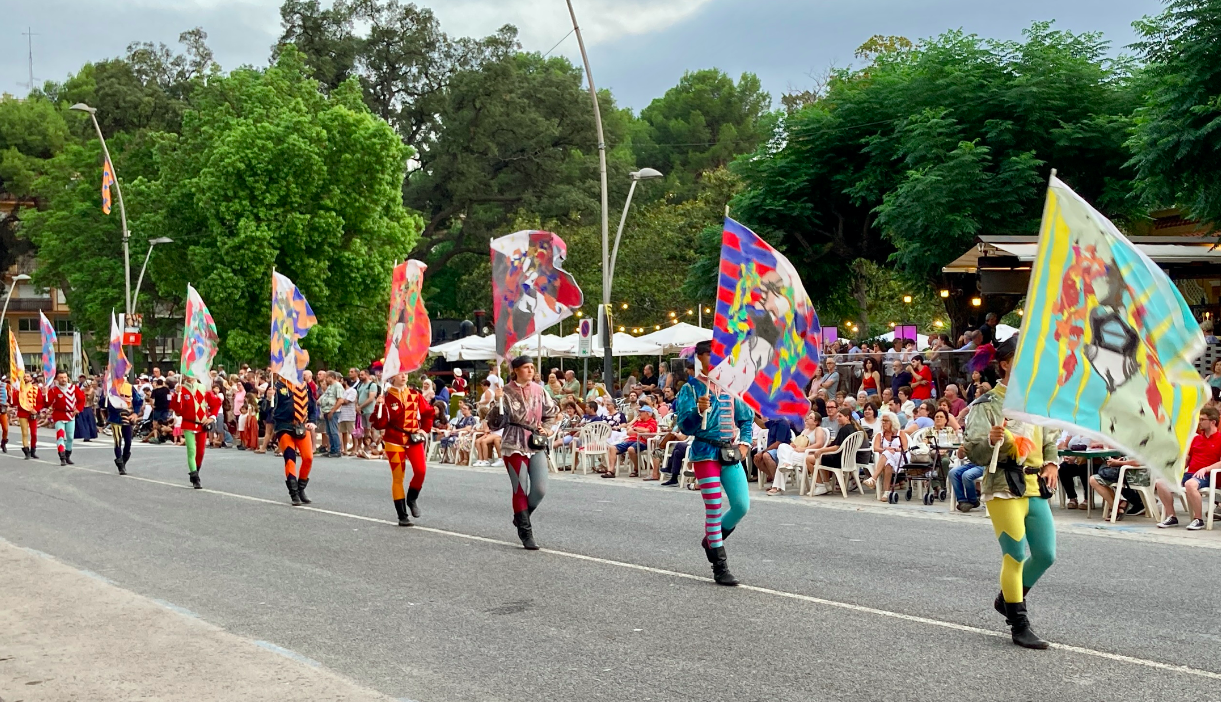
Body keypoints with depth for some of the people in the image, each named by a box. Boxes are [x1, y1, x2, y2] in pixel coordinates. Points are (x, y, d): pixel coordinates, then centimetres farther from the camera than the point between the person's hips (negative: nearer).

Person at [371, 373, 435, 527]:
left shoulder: (415, 394, 2)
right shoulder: (386, 397, -7)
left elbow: (428, 412, 15)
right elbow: (379, 424, -12)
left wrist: (425, 429, 4)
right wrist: (379, 406, -25)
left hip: (414, 438, 3)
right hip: (394, 441, -3)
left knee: (420, 470, -15)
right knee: (398, 477, 1)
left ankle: (411, 499, 13)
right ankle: (402, 516, 8)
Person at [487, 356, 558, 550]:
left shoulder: (538, 390, 5)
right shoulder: (506, 392, -6)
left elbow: (552, 412, 21)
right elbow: (495, 423, -8)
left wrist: (546, 429, 5)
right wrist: (498, 401, -21)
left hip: (536, 445, 4)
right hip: (514, 446, -4)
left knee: (540, 489, -3)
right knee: (520, 490, -1)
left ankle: (521, 517, 25)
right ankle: (526, 534, 8)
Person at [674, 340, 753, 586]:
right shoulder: (691, 389, -5)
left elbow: (746, 417, 23)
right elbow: (685, 427, -12)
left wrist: (744, 442, 10)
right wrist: (698, 411, -30)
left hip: (729, 453, 5)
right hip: (706, 453, -5)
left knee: (742, 505, 0)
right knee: (714, 508, -5)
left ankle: (712, 539, 28)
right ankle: (720, 567, 2)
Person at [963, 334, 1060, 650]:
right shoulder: (987, 404, -6)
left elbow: (1049, 440, 25)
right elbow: (973, 452, -12)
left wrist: (1052, 463, 5)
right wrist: (991, 441, -33)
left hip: (1035, 487, 6)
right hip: (1004, 488, -6)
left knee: (1046, 555, 6)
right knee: (1015, 556, -4)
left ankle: (1007, 598, 31)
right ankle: (1019, 626, 8)